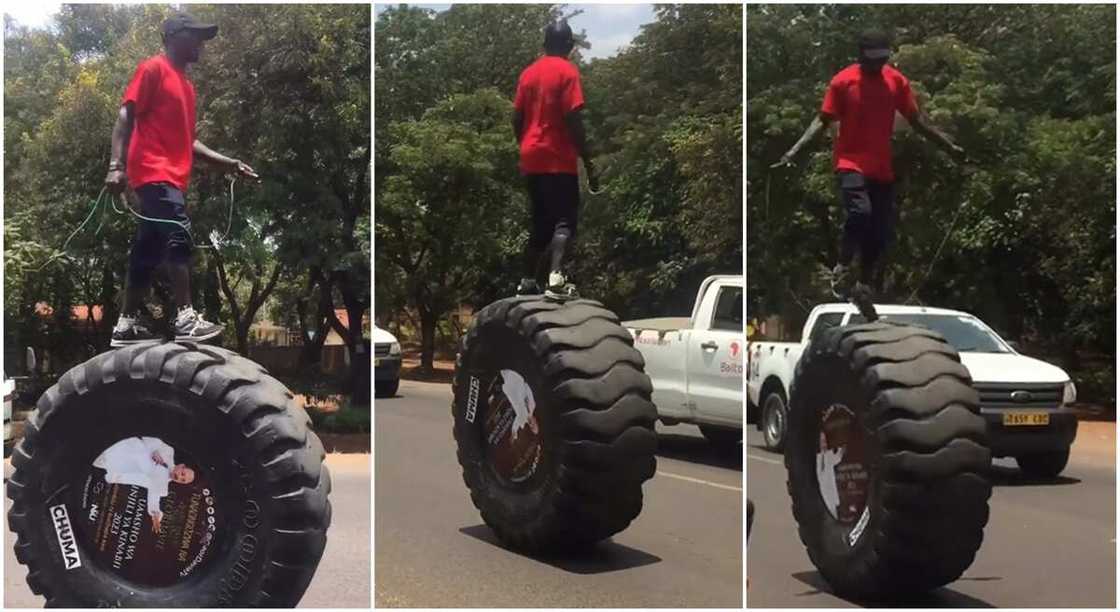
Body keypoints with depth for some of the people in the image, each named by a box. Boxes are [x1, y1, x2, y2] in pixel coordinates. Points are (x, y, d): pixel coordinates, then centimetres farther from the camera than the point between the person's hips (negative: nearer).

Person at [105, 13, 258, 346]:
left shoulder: (185, 84, 23)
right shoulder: (153, 69, -1)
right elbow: (125, 117, -9)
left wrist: (228, 163, 18)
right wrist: (116, 165, -20)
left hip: (172, 178, 9)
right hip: (154, 174, -9)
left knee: (148, 251, 8)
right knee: (179, 235, -21)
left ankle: (127, 324, 12)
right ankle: (186, 318, -26)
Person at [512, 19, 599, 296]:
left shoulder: (528, 73, 13)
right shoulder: (567, 71, -6)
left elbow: (517, 120, 13)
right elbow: (573, 120, -13)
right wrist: (588, 163, -12)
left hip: (532, 159, 6)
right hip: (559, 159, -6)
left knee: (541, 221, 15)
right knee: (565, 219, -7)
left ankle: (528, 281, 12)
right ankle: (556, 274, -28)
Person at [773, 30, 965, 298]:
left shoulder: (897, 81, 4)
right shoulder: (842, 81, -6)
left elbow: (917, 120, 10)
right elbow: (823, 120, -5)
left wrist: (950, 146, 7)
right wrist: (795, 150, -16)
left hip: (882, 167, 4)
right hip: (850, 162, -4)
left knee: (883, 230, 2)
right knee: (860, 212, -28)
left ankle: (866, 282, 22)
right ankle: (842, 270, -8)